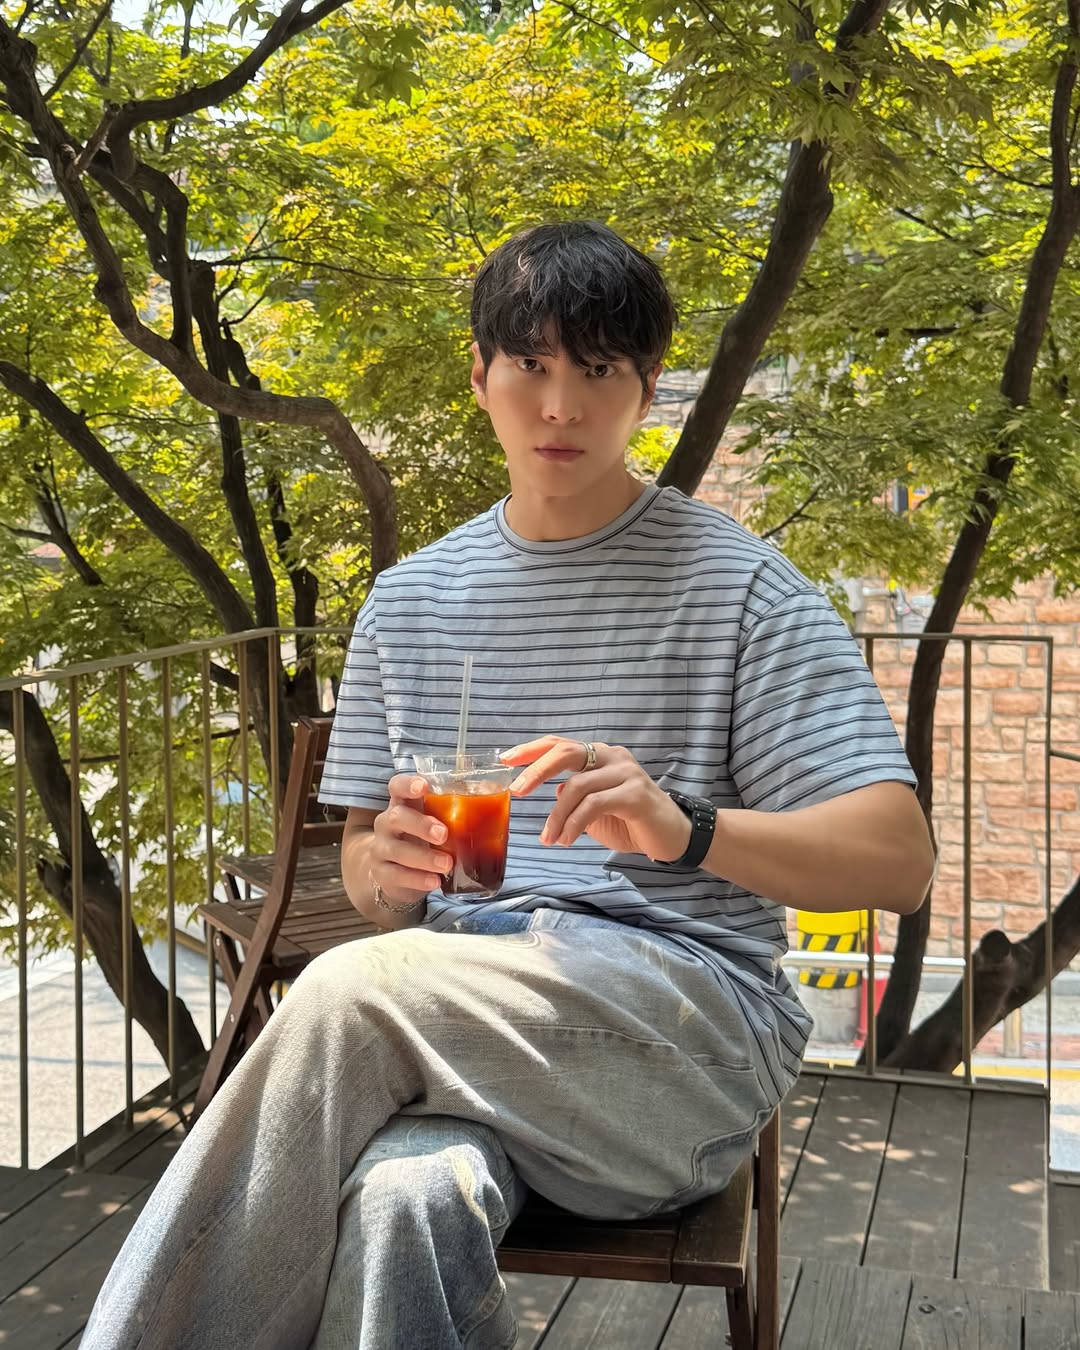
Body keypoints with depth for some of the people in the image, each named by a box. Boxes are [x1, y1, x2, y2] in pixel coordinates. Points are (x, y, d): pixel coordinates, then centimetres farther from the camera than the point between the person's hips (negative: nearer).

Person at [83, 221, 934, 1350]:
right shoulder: (409, 601, 15)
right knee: (408, 1195, -36)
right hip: (469, 1020, 3)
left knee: (351, 991, -30)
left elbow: (898, 862, -7)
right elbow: (365, 869, 19)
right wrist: (388, 863, -7)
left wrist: (684, 826, -25)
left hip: (695, 1018, -2)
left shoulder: (737, 583, 1)